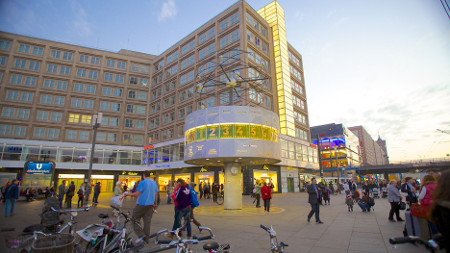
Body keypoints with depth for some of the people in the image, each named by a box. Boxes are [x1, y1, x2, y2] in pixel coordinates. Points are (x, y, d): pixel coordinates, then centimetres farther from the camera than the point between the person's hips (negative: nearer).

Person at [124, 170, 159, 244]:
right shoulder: (154, 183, 8)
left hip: (141, 204, -6)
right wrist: (155, 204, 23)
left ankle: (141, 235, -1)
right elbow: (156, 195, 13)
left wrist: (128, 194, 0)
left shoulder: (142, 182, -12)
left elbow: (136, 194, -16)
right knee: (147, 221, 10)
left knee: (135, 219, 8)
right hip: (150, 205, 6)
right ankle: (146, 238, 15)